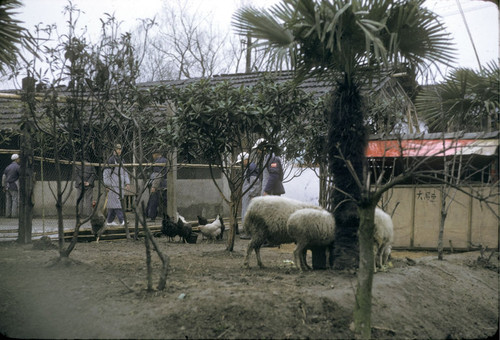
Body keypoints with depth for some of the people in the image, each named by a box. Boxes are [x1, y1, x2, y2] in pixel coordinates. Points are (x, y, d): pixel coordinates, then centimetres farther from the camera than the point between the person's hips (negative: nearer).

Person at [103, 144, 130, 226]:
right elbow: (106, 172, -10)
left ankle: (109, 221, 14)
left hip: (120, 186, 8)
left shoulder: (121, 160, 17)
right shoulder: (111, 160, -7)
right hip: (113, 186, -7)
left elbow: (125, 172, 21)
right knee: (116, 202, -11)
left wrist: (127, 183, 11)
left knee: (112, 203, 10)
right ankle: (122, 220, -16)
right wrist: (107, 185, -14)